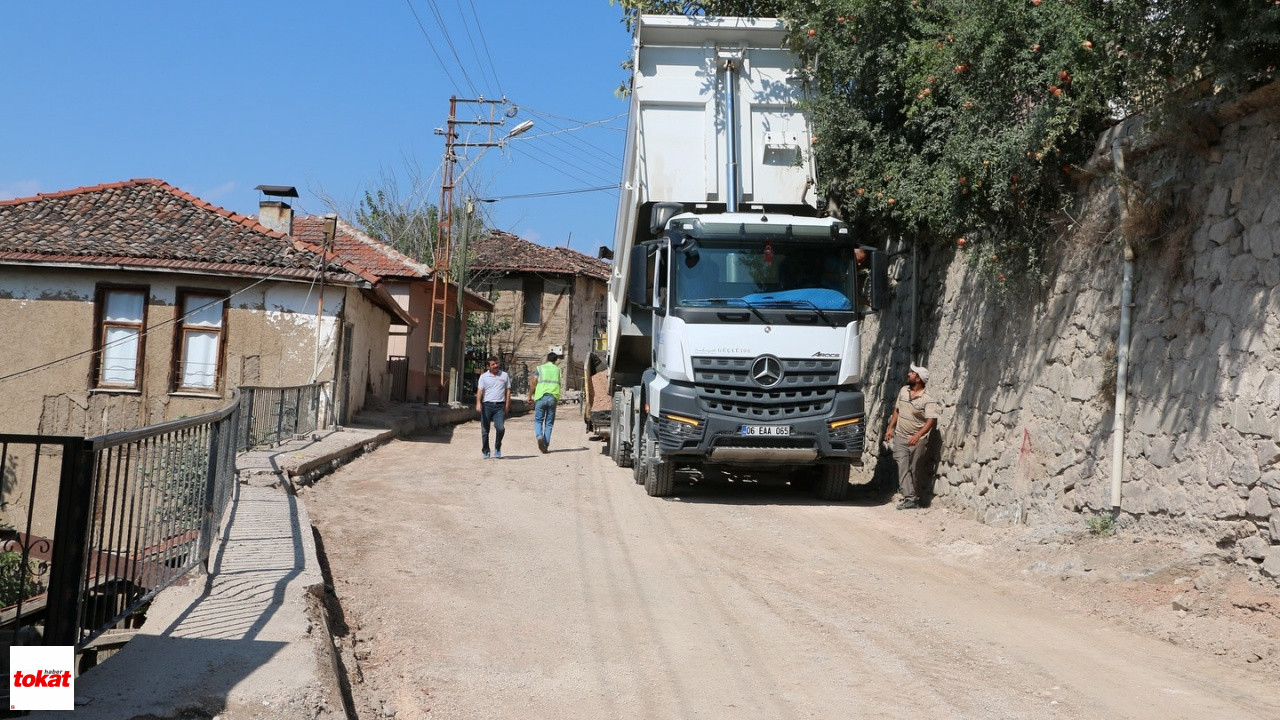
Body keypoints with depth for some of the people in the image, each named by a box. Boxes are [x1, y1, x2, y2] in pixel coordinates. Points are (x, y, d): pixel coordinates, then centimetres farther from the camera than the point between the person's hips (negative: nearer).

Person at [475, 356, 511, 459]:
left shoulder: (505, 375, 11)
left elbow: (508, 391, 14)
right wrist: (478, 403, -17)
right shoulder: (484, 376, 7)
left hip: (500, 406, 0)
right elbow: (479, 391, -1)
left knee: (500, 428, -15)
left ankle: (497, 448, 8)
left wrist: (507, 405, 5)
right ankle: (486, 451, 16)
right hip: (487, 405, 0)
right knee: (485, 430, 3)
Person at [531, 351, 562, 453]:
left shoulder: (540, 368, 6)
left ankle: (539, 436, -19)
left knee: (538, 420, 8)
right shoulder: (557, 370, 12)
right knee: (549, 422, 9)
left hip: (541, 397, -1)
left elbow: (534, 384, 2)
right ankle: (546, 444, 5)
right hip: (553, 397, 2)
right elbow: (559, 385, 9)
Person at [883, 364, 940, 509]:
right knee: (903, 467, -8)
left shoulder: (928, 400, -13)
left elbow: (931, 421, -21)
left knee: (915, 470, 2)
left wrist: (918, 436, -33)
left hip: (917, 440, -5)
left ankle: (915, 498, 13)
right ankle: (909, 498, -13)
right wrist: (890, 428, 11)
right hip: (900, 437, 5)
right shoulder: (903, 391, 7)